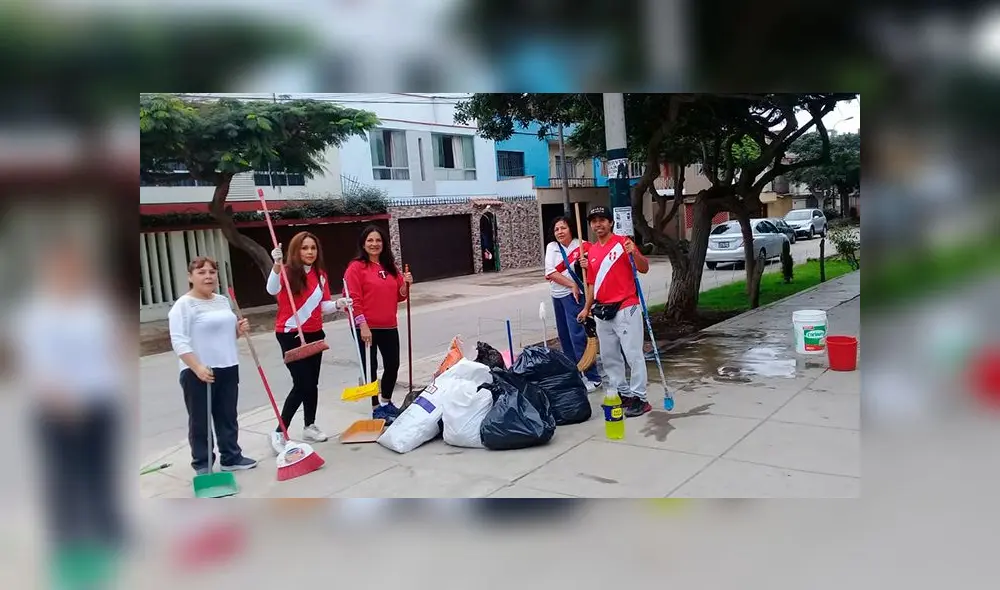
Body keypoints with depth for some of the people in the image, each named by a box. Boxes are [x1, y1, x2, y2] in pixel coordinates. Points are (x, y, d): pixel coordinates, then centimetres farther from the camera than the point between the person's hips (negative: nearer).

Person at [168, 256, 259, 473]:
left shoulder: (223, 301, 12)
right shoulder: (183, 305, -11)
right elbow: (179, 341, -18)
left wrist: (239, 330, 2)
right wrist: (197, 368, -28)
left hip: (228, 368, 7)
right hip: (197, 373, -7)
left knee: (228, 417, 15)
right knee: (200, 421, 4)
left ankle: (231, 457, 27)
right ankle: (202, 464, 15)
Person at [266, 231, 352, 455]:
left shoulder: (321, 275, 6)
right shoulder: (287, 272, -12)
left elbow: (323, 306, 8)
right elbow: (272, 290, -33)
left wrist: (338, 304, -12)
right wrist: (277, 265, -48)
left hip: (314, 334, 6)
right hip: (290, 335, -6)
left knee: (312, 383, 12)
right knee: (302, 384, -10)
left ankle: (310, 426, 28)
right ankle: (279, 432, 0)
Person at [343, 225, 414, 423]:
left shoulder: (391, 267, 12)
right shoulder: (356, 267, -8)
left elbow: (399, 297, 17)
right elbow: (353, 299, -13)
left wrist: (405, 284, -4)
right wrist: (363, 325, -19)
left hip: (389, 326, 6)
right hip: (366, 327, -6)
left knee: (393, 364, 11)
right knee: (370, 367, 3)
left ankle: (386, 402, 31)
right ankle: (376, 408, 14)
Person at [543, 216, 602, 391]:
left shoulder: (581, 246, -6)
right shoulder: (551, 247, 5)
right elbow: (550, 272, -5)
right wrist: (571, 284, -13)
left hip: (574, 296, -6)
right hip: (557, 296, 6)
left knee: (577, 336, -11)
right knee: (564, 337, 11)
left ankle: (593, 378, -5)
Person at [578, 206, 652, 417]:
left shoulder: (623, 243, -5)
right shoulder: (590, 251, 13)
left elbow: (644, 268, -12)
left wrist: (634, 253, -30)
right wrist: (587, 308, 18)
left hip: (625, 308, -7)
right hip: (602, 311, 7)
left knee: (633, 354, -5)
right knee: (609, 357, 12)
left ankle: (639, 398, 1)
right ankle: (622, 393, 24)